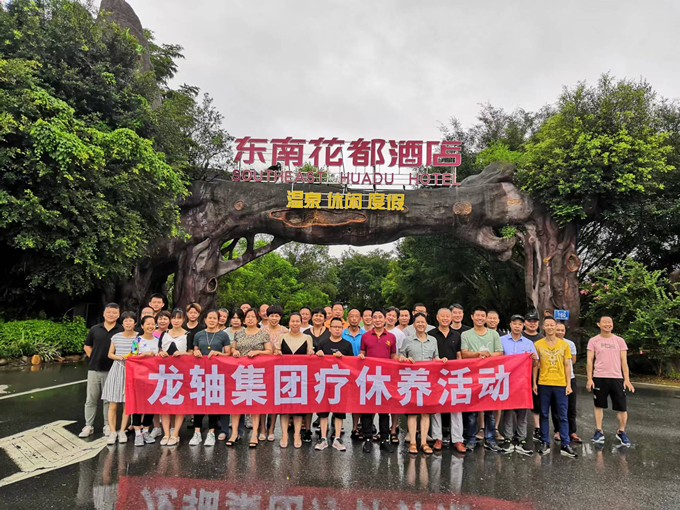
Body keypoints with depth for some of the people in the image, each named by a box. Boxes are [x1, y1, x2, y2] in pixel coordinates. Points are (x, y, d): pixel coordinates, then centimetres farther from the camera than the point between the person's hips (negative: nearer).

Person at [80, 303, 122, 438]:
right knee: (91, 399, 8)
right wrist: (94, 358, 5)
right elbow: (87, 346, 15)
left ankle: (108, 426, 16)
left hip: (112, 370, -2)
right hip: (94, 369, 2)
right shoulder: (95, 329, 6)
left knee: (109, 400, 6)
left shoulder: (122, 331, -1)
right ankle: (88, 426, 18)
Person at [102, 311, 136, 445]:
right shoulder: (116, 337, 5)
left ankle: (122, 431, 15)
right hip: (117, 370, 2)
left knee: (127, 404, 4)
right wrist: (118, 357, -8)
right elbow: (110, 354, 12)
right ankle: (112, 432, 7)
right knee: (113, 405, -1)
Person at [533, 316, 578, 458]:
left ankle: (566, 445, 10)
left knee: (563, 416, 4)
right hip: (544, 384, 0)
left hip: (560, 384, 1)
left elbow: (566, 366, 6)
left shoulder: (564, 344, 4)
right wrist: (534, 383, -2)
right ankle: (545, 443, 14)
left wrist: (568, 384, 0)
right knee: (544, 415, 6)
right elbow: (535, 365, 4)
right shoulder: (538, 344, 1)